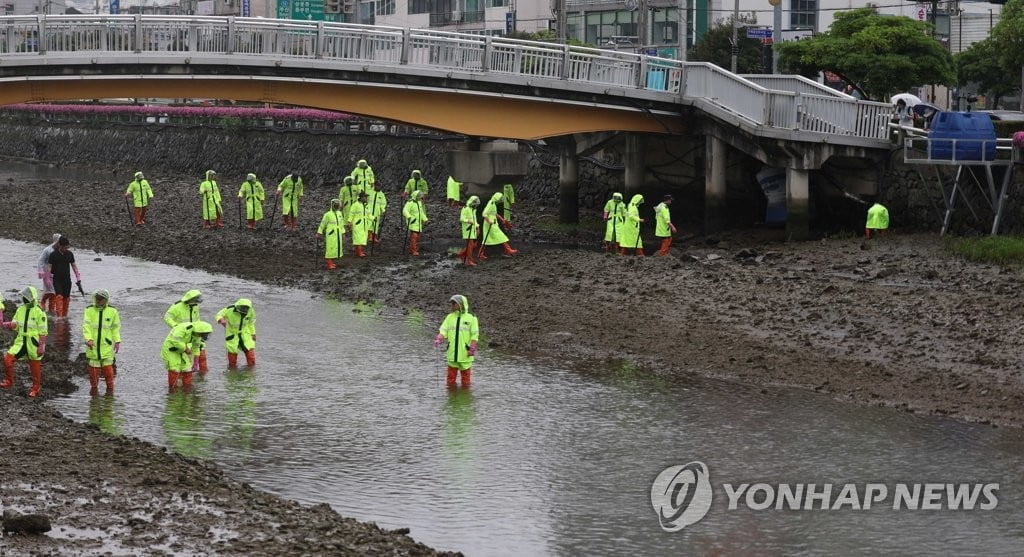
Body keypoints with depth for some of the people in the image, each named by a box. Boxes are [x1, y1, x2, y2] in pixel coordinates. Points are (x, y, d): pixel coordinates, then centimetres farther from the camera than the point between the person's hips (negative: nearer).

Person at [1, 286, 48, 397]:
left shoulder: (39, 312, -12)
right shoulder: (20, 310, 6)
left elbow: (43, 332, -11)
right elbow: (15, 324, 10)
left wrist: (42, 346, -14)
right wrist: (9, 325, -13)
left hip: (33, 343, -5)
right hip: (21, 341, 5)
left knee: (35, 368, 5)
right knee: (8, 358, -8)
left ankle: (35, 389, 21)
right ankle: (9, 382, 8)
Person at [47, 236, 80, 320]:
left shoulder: (69, 254, 5)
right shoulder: (53, 255, -5)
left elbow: (74, 265, 12)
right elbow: (49, 267, -3)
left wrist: (78, 277, 8)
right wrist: (48, 279, -9)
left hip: (67, 279, 3)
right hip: (57, 279, -3)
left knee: (66, 298, 5)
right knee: (59, 296, -17)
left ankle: (64, 315, 19)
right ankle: (59, 315, -22)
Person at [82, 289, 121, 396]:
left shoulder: (112, 311, 0)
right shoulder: (89, 310, -3)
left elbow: (115, 327, 10)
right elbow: (86, 326, -8)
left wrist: (117, 341, 4)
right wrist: (88, 339, -21)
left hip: (106, 344, 0)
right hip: (93, 344, 0)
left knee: (107, 367, 0)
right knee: (94, 367, 4)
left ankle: (110, 388, 14)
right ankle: (94, 387, 19)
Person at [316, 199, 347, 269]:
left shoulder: (340, 214, 8)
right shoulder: (327, 214, -10)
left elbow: (341, 224, 17)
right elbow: (322, 224, -4)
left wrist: (343, 233, 17)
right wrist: (319, 233, 0)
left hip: (338, 234, 6)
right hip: (330, 234, -6)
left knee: (336, 248, 10)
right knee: (330, 248, -6)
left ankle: (332, 262, 22)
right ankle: (329, 264, -2)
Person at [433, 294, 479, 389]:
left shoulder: (471, 318, -2)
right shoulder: (450, 317, 8)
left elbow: (475, 336, -5)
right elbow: (443, 331, 2)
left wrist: (472, 349, -14)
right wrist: (438, 339, -17)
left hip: (465, 355, -3)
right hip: (452, 354, 3)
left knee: (465, 380, 6)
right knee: (450, 379, 9)